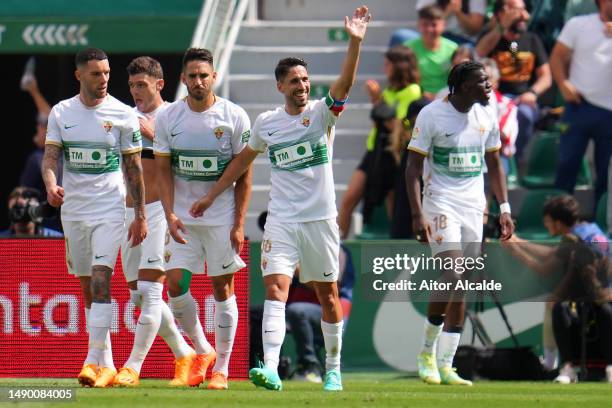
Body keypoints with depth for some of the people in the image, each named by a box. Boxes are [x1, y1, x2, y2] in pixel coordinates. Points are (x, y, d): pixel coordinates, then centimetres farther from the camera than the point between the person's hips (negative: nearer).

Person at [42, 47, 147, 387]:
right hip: (73, 211, 4)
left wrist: (140, 216, 0)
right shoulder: (61, 113, 4)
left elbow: (134, 168, 2)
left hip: (109, 210, -4)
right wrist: (51, 186, -22)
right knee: (87, 288, 9)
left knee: (100, 281, -17)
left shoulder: (122, 115, -2)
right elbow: (50, 156, 0)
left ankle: (94, 360, -21)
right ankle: (106, 364, 18)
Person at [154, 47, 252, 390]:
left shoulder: (234, 117, -6)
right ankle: (203, 351, 16)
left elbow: (244, 174, -4)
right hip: (183, 219, 2)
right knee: (176, 285, -5)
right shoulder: (168, 118, 1)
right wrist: (169, 214, -9)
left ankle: (221, 368, 9)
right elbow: (163, 170, 4)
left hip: (223, 217, -2)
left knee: (223, 288, 0)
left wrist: (239, 224, -9)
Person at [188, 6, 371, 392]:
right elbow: (244, 159, 21)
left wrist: (355, 43, -36)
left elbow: (344, 84, -21)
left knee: (328, 295, 8)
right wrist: (211, 196, 23)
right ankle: (270, 370, -25)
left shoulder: (322, 112, -2)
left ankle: (333, 369, 23)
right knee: (275, 290, -14)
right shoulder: (266, 122, 5)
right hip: (281, 220, 1)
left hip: (321, 219, -1)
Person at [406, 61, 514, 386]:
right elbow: (414, 167, -8)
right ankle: (428, 351, 3)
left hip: (473, 206, 5)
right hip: (441, 203, -5)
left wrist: (504, 208, 10)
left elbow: (494, 164, 18)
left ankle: (445, 365, 4)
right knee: (450, 276, -18)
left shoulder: (486, 117, 7)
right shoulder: (432, 115, -10)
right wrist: (417, 214, -16)